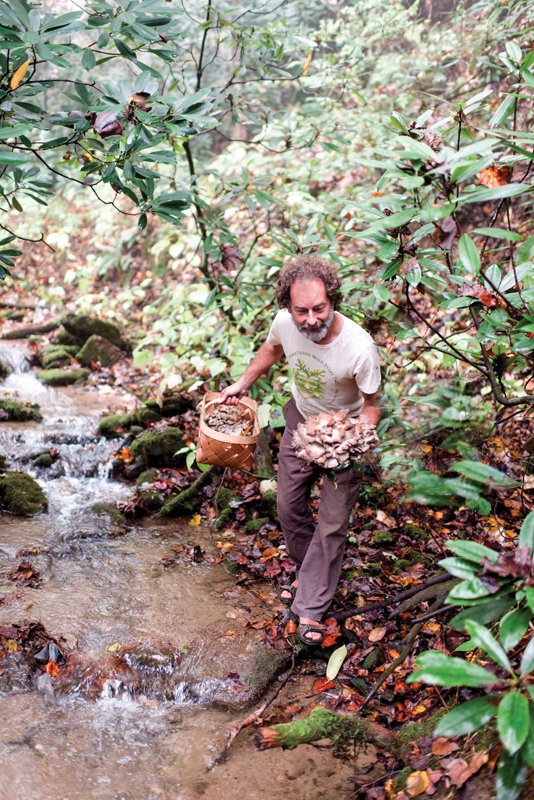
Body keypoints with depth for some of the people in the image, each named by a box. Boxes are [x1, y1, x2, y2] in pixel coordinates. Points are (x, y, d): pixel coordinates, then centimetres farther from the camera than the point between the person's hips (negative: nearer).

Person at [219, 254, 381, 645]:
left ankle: (311, 606, 15)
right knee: (290, 507, 16)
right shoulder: (285, 322, -24)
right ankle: (310, 574, 43)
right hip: (300, 419, 4)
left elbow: (372, 406, -20)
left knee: (332, 524, -1)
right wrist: (242, 384, 9)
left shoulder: (359, 347, -36)